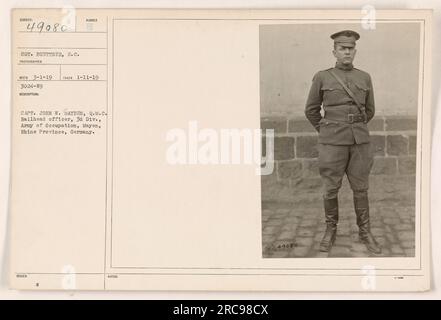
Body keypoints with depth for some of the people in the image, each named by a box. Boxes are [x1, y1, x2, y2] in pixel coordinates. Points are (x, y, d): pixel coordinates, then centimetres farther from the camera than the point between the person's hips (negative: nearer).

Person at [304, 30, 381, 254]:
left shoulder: (364, 78, 7)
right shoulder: (321, 77, 0)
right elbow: (311, 110, 8)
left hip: (359, 141, 2)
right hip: (333, 142, -2)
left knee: (360, 188, 7)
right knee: (331, 188, 4)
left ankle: (365, 232, 19)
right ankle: (331, 230, 20)